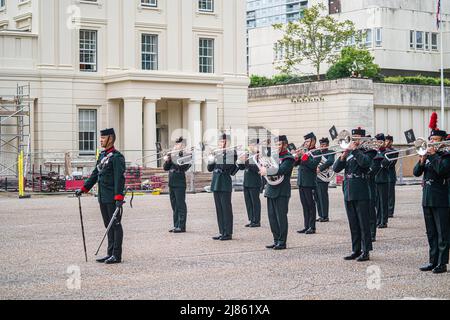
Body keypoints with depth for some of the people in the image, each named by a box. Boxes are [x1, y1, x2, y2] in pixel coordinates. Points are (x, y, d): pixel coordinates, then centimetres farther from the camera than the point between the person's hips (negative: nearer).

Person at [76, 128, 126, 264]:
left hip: (113, 198, -9)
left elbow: (120, 178, -19)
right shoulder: (102, 155, 14)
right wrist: (84, 189, 18)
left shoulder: (117, 157, -13)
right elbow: (95, 174, 21)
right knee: (109, 226, 13)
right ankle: (110, 253, 20)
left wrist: (119, 198, -25)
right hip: (103, 197, 9)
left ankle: (117, 255, 2)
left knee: (115, 225, -2)